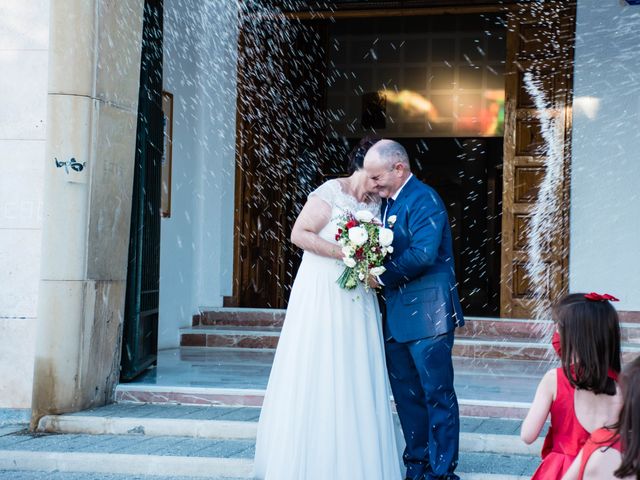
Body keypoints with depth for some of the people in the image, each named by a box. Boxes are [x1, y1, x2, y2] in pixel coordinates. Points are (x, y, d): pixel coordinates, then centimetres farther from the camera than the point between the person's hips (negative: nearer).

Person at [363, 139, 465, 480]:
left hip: (427, 314, -9)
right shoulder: (388, 202, 14)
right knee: (406, 393, 15)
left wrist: (382, 275, -14)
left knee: (437, 393, -2)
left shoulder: (423, 200, -15)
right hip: (397, 314, 9)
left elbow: (422, 255, -24)